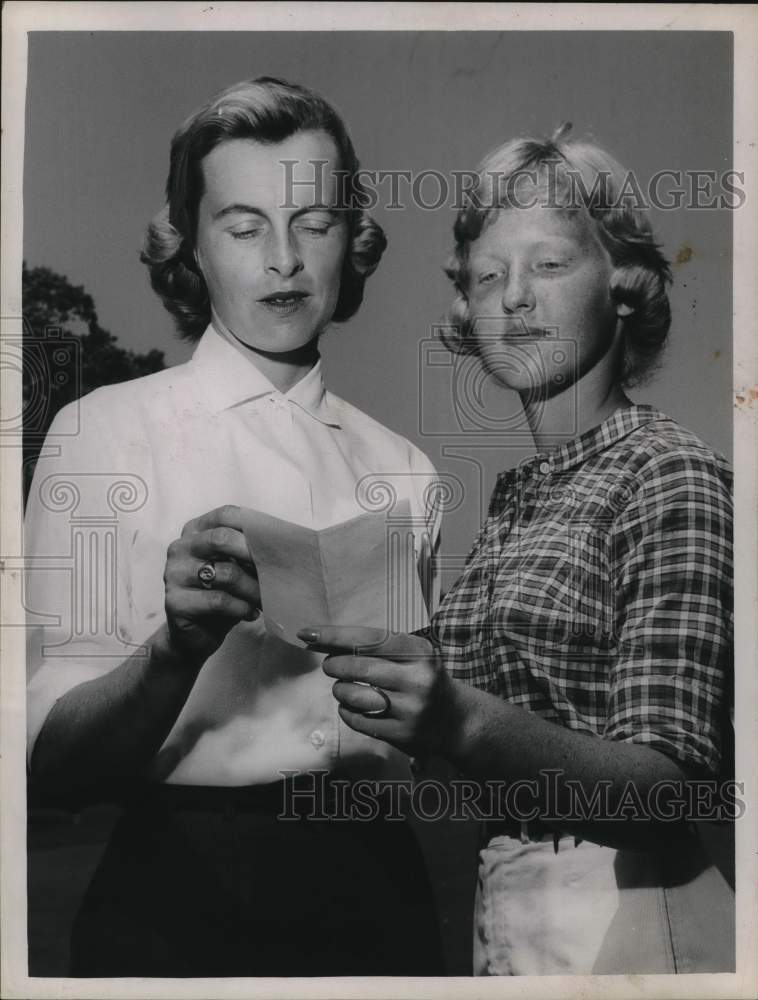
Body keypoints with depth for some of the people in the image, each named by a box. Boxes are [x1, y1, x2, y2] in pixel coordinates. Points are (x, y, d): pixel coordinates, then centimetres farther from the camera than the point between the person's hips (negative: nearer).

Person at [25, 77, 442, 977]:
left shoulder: (399, 467, 4)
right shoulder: (102, 431, -6)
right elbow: (52, 757, -12)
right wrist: (177, 644, -29)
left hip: (376, 890, 4)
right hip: (180, 899, -3)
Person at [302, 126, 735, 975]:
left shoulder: (668, 471, -12)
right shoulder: (514, 494, 7)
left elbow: (671, 785, -20)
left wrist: (466, 723, -34)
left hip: (622, 914, -6)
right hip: (502, 909, 7)